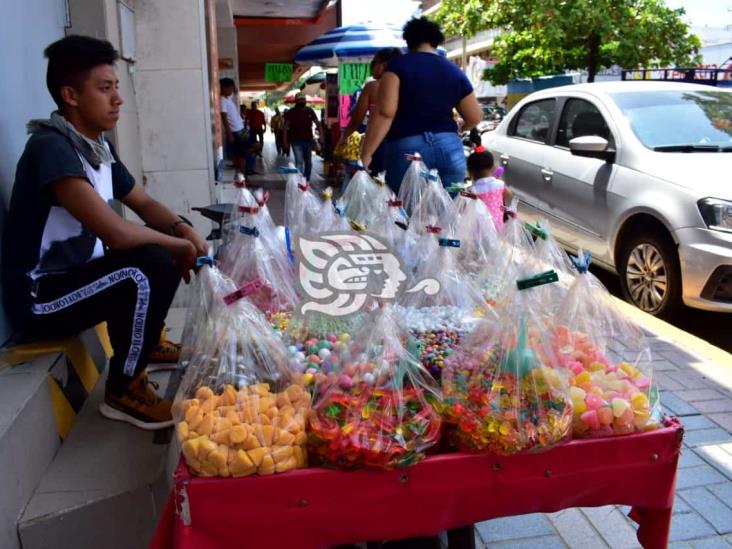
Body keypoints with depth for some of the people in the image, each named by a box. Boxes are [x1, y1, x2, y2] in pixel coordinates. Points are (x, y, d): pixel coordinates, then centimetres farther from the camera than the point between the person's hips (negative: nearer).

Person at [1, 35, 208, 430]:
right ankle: (123, 392, -10)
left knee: (163, 256, 7)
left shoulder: (100, 146, 4)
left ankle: (145, 341, 22)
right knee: (150, 267, -27)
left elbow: (144, 204, 14)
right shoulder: (51, 146, -24)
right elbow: (115, 232, -33)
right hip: (39, 297, -9)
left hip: (74, 276, 9)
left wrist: (182, 230, -7)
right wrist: (177, 244, -17)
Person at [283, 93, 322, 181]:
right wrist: (285, 141, -8)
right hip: (296, 141, -4)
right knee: (299, 162, -13)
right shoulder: (291, 112, -2)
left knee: (308, 163, 11)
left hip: (308, 141, 4)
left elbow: (317, 123, 7)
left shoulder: (310, 111, 6)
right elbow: (286, 127, -2)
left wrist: (321, 135, -7)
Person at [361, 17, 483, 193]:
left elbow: (385, 113, -11)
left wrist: (366, 155, -9)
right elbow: (475, 117, 15)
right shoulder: (454, 72, 12)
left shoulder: (398, 65, 1)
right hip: (449, 148, 4)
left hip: (405, 148, -3)